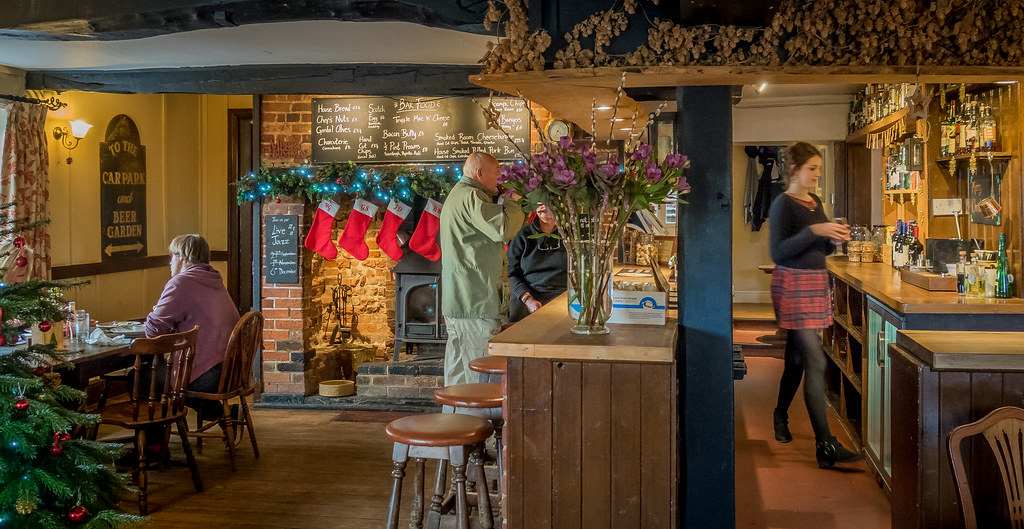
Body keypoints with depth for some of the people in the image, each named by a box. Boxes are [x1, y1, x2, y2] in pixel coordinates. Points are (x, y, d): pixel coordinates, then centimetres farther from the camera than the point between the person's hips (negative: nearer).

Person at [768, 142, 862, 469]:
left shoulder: (815, 203, 14)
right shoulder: (783, 204, -10)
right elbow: (778, 254, -18)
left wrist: (835, 239, 1)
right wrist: (814, 231, -25)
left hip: (816, 284, 8)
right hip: (793, 286, -8)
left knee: (797, 357, 16)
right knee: (816, 362, -14)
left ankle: (781, 415, 36)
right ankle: (825, 446, -15)